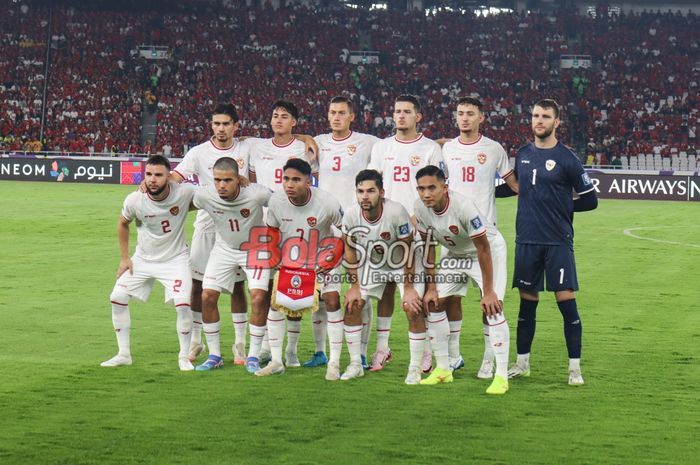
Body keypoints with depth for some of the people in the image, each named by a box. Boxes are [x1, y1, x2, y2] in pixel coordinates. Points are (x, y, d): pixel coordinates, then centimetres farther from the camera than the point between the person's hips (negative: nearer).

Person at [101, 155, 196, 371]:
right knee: (117, 298, -2)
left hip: (175, 258, -3)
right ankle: (124, 355, 14)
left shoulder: (184, 193, -24)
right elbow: (123, 224, 4)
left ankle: (184, 356, 3)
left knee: (183, 304, -18)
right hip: (143, 258, 3)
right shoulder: (134, 200, -18)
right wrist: (124, 258, 4)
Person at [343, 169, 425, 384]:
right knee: (352, 306, -4)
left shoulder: (396, 212, -35)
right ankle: (355, 364, 10)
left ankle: (415, 369, -4)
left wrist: (408, 287, -18)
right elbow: (350, 249, -6)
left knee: (413, 309, -17)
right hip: (372, 263, 4)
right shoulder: (351, 215, -24)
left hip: (402, 263, -4)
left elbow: (407, 249, -23)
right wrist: (354, 285, -5)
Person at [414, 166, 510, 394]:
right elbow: (429, 247, -4)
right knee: (434, 304, 1)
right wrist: (431, 287, -3)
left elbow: (483, 249, -28)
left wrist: (488, 291, -25)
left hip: (489, 250, -6)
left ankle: (501, 376, -16)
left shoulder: (463, 206, -36)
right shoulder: (421, 208, -18)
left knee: (491, 307, -20)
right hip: (455, 253, 7)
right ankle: (443, 369, 13)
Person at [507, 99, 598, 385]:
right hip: (526, 240, 4)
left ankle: (575, 368, 2)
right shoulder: (523, 155, 9)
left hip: (558, 241, -4)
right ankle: (522, 363, 21)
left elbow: (589, 199, -1)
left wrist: (560, 207, 1)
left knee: (566, 300, -5)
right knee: (527, 302, 11)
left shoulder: (566, 158, -4)